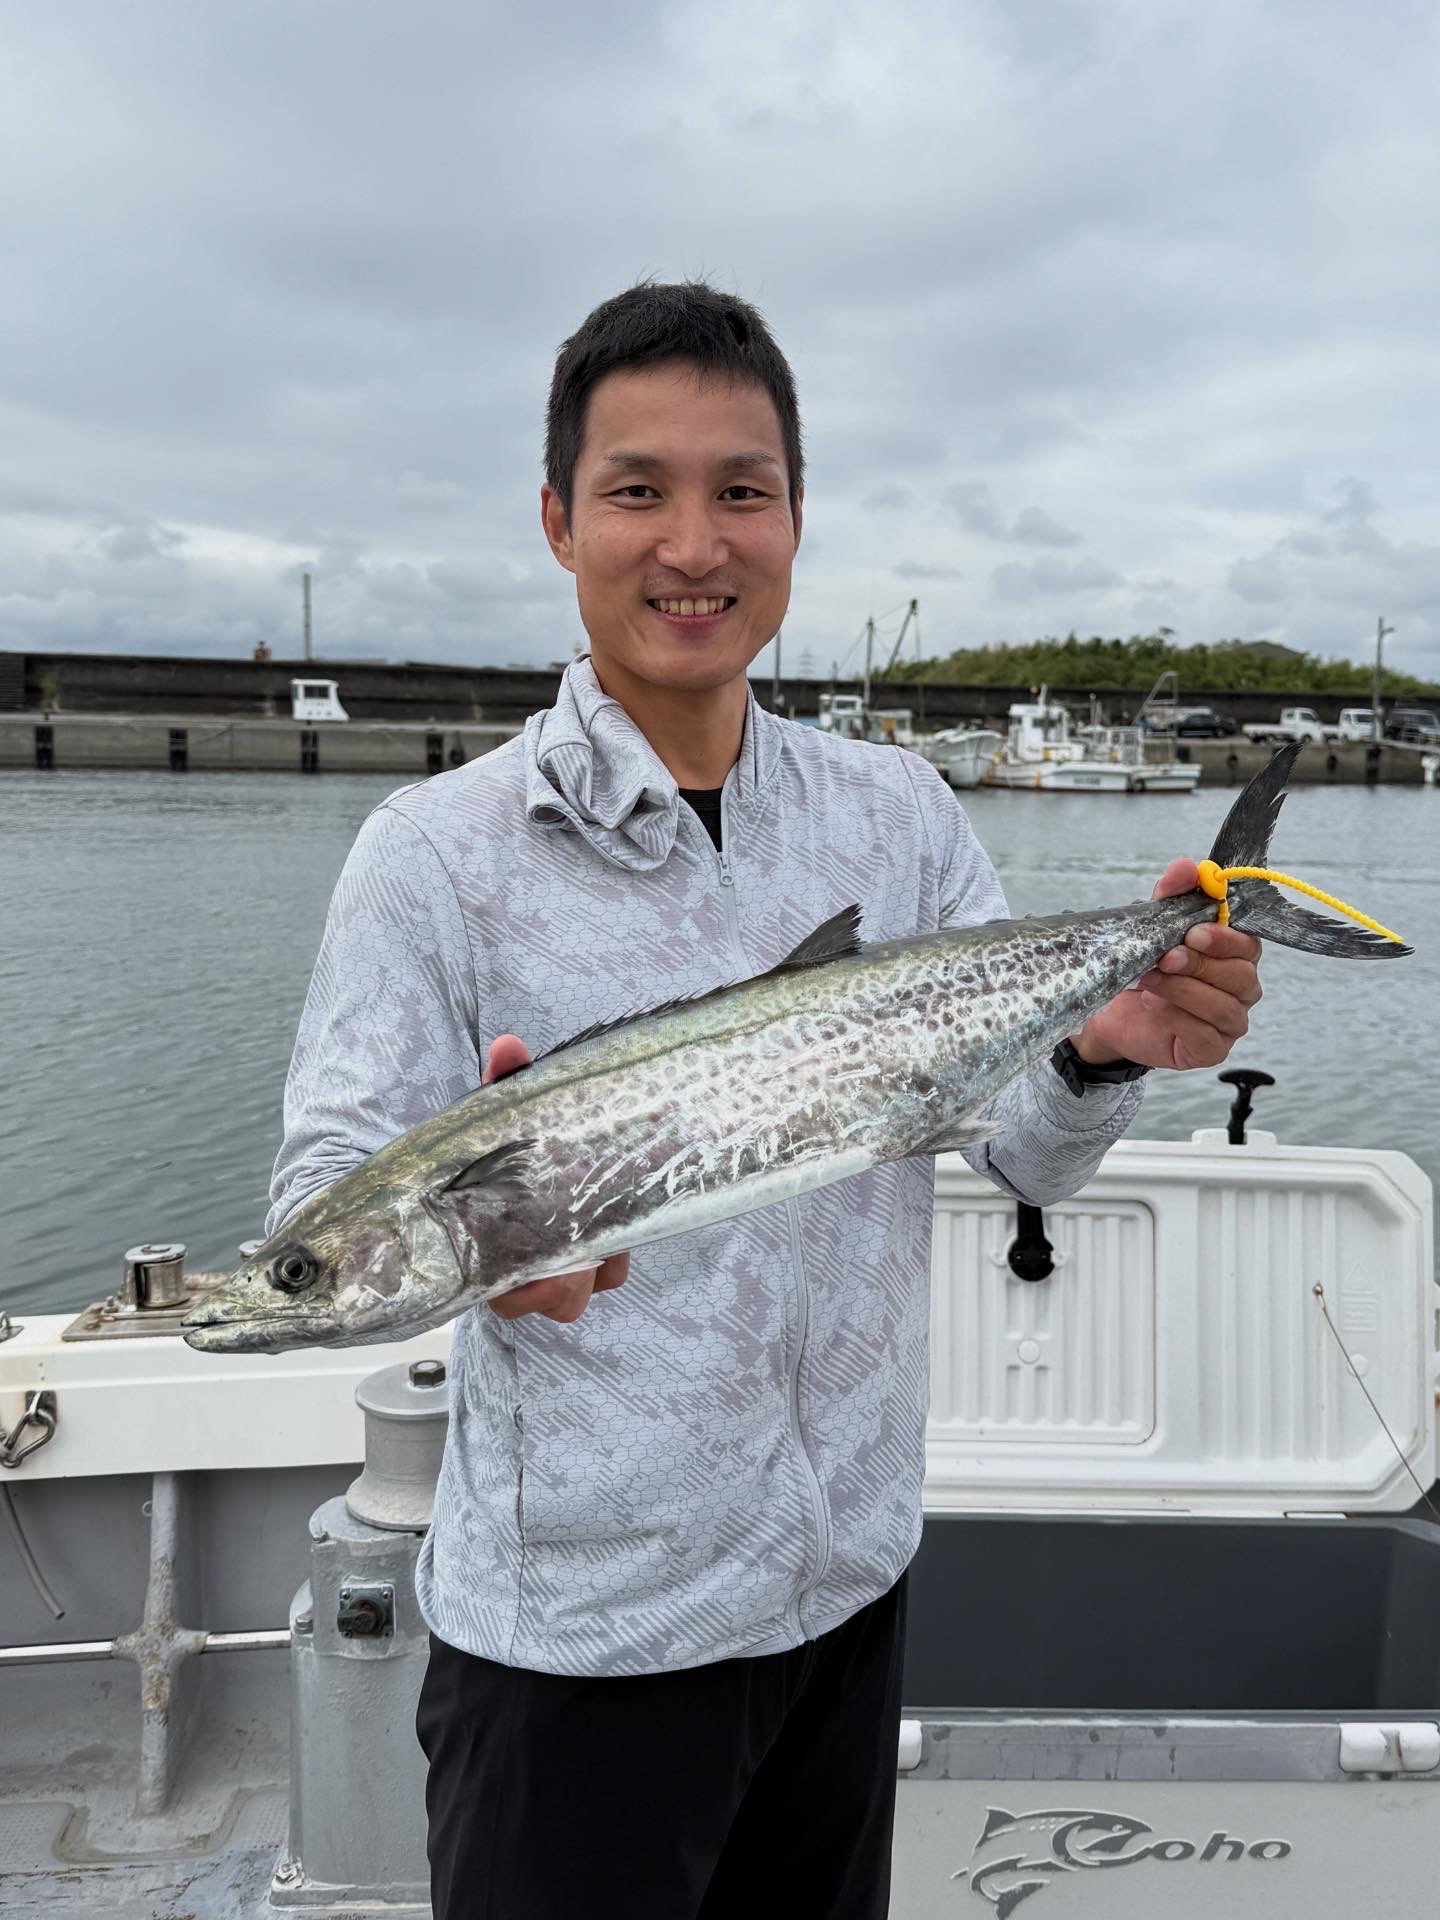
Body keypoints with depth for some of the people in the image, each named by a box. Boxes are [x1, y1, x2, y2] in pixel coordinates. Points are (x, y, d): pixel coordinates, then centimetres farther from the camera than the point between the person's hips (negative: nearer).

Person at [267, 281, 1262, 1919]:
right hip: (574, 1627, -4)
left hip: (852, 1583, 5)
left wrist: (1105, 1048, -23)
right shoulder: (439, 851, -13)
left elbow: (1027, 1151, -1)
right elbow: (322, 1216, -15)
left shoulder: (897, 813, 0)